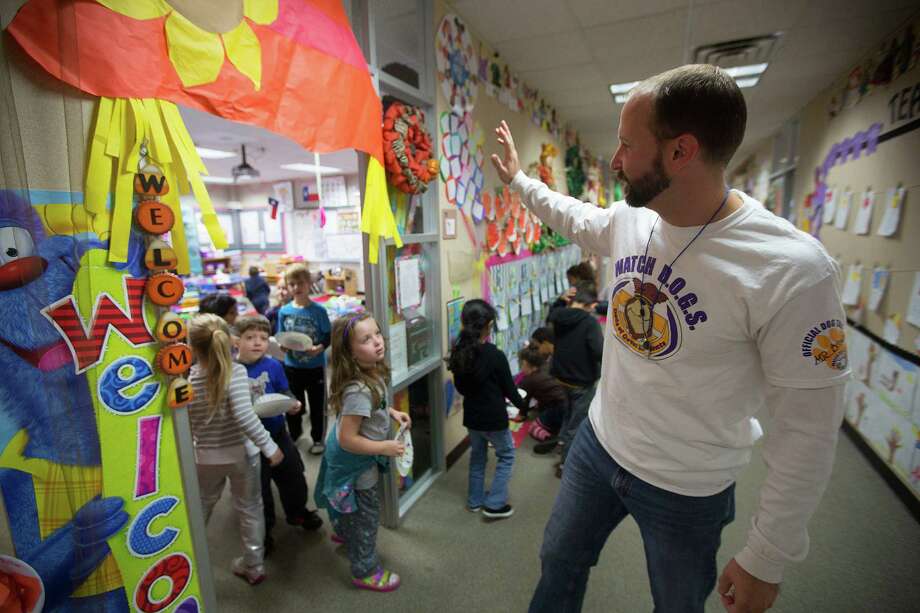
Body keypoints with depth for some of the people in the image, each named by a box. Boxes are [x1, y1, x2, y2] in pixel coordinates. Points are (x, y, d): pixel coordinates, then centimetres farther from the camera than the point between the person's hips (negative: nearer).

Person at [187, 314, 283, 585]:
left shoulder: (186, 379, -11)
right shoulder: (236, 372, -20)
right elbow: (244, 416, -29)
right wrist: (269, 445, -23)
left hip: (205, 458, 3)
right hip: (241, 454, -2)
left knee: (200, 508, 28)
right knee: (249, 509, 17)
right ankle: (253, 566, 31)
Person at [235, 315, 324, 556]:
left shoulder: (273, 365, -8)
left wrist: (292, 403, -16)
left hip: (277, 432, 3)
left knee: (292, 476, 20)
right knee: (257, 486, 15)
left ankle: (297, 512, 47)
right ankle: (262, 530, 39)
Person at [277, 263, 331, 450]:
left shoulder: (318, 310, -12)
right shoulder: (284, 311, -3)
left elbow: (328, 336, -9)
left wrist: (320, 348, -26)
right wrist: (282, 345, -16)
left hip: (315, 366, -3)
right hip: (291, 366, 3)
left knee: (317, 405, 10)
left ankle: (318, 439, 30)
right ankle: (294, 434, 44)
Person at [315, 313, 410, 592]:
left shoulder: (371, 373, -11)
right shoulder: (358, 390, -39)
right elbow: (348, 440, -34)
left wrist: (392, 413, -3)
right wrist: (385, 448, -26)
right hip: (356, 462, -9)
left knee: (352, 507, 35)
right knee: (366, 515, 14)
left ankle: (343, 533, 64)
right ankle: (365, 571, 38)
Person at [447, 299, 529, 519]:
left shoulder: (459, 353, -6)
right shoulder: (495, 355, -23)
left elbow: (460, 387, 5)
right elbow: (509, 388, -13)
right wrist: (524, 407, 6)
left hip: (471, 415, 6)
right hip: (493, 417, -5)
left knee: (477, 456, 23)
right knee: (506, 455, 16)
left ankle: (475, 500, 35)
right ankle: (495, 504, 18)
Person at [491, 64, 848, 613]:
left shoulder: (791, 271, -28)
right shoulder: (629, 220, -10)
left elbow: (807, 430, -20)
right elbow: (574, 217, 15)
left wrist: (768, 558, -11)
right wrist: (518, 177, 25)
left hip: (687, 490, -4)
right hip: (598, 444, 5)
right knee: (559, 565, 25)